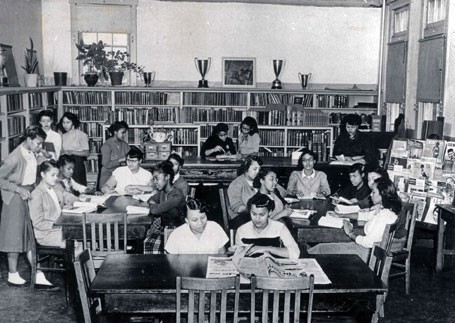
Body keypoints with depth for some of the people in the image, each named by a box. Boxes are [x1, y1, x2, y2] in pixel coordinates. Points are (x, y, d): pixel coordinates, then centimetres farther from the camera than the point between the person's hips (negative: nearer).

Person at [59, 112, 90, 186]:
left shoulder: (82, 135, -1)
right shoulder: (63, 136, 15)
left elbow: (87, 153, -7)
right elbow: (62, 151, 18)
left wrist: (72, 152, -15)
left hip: (77, 163, -4)